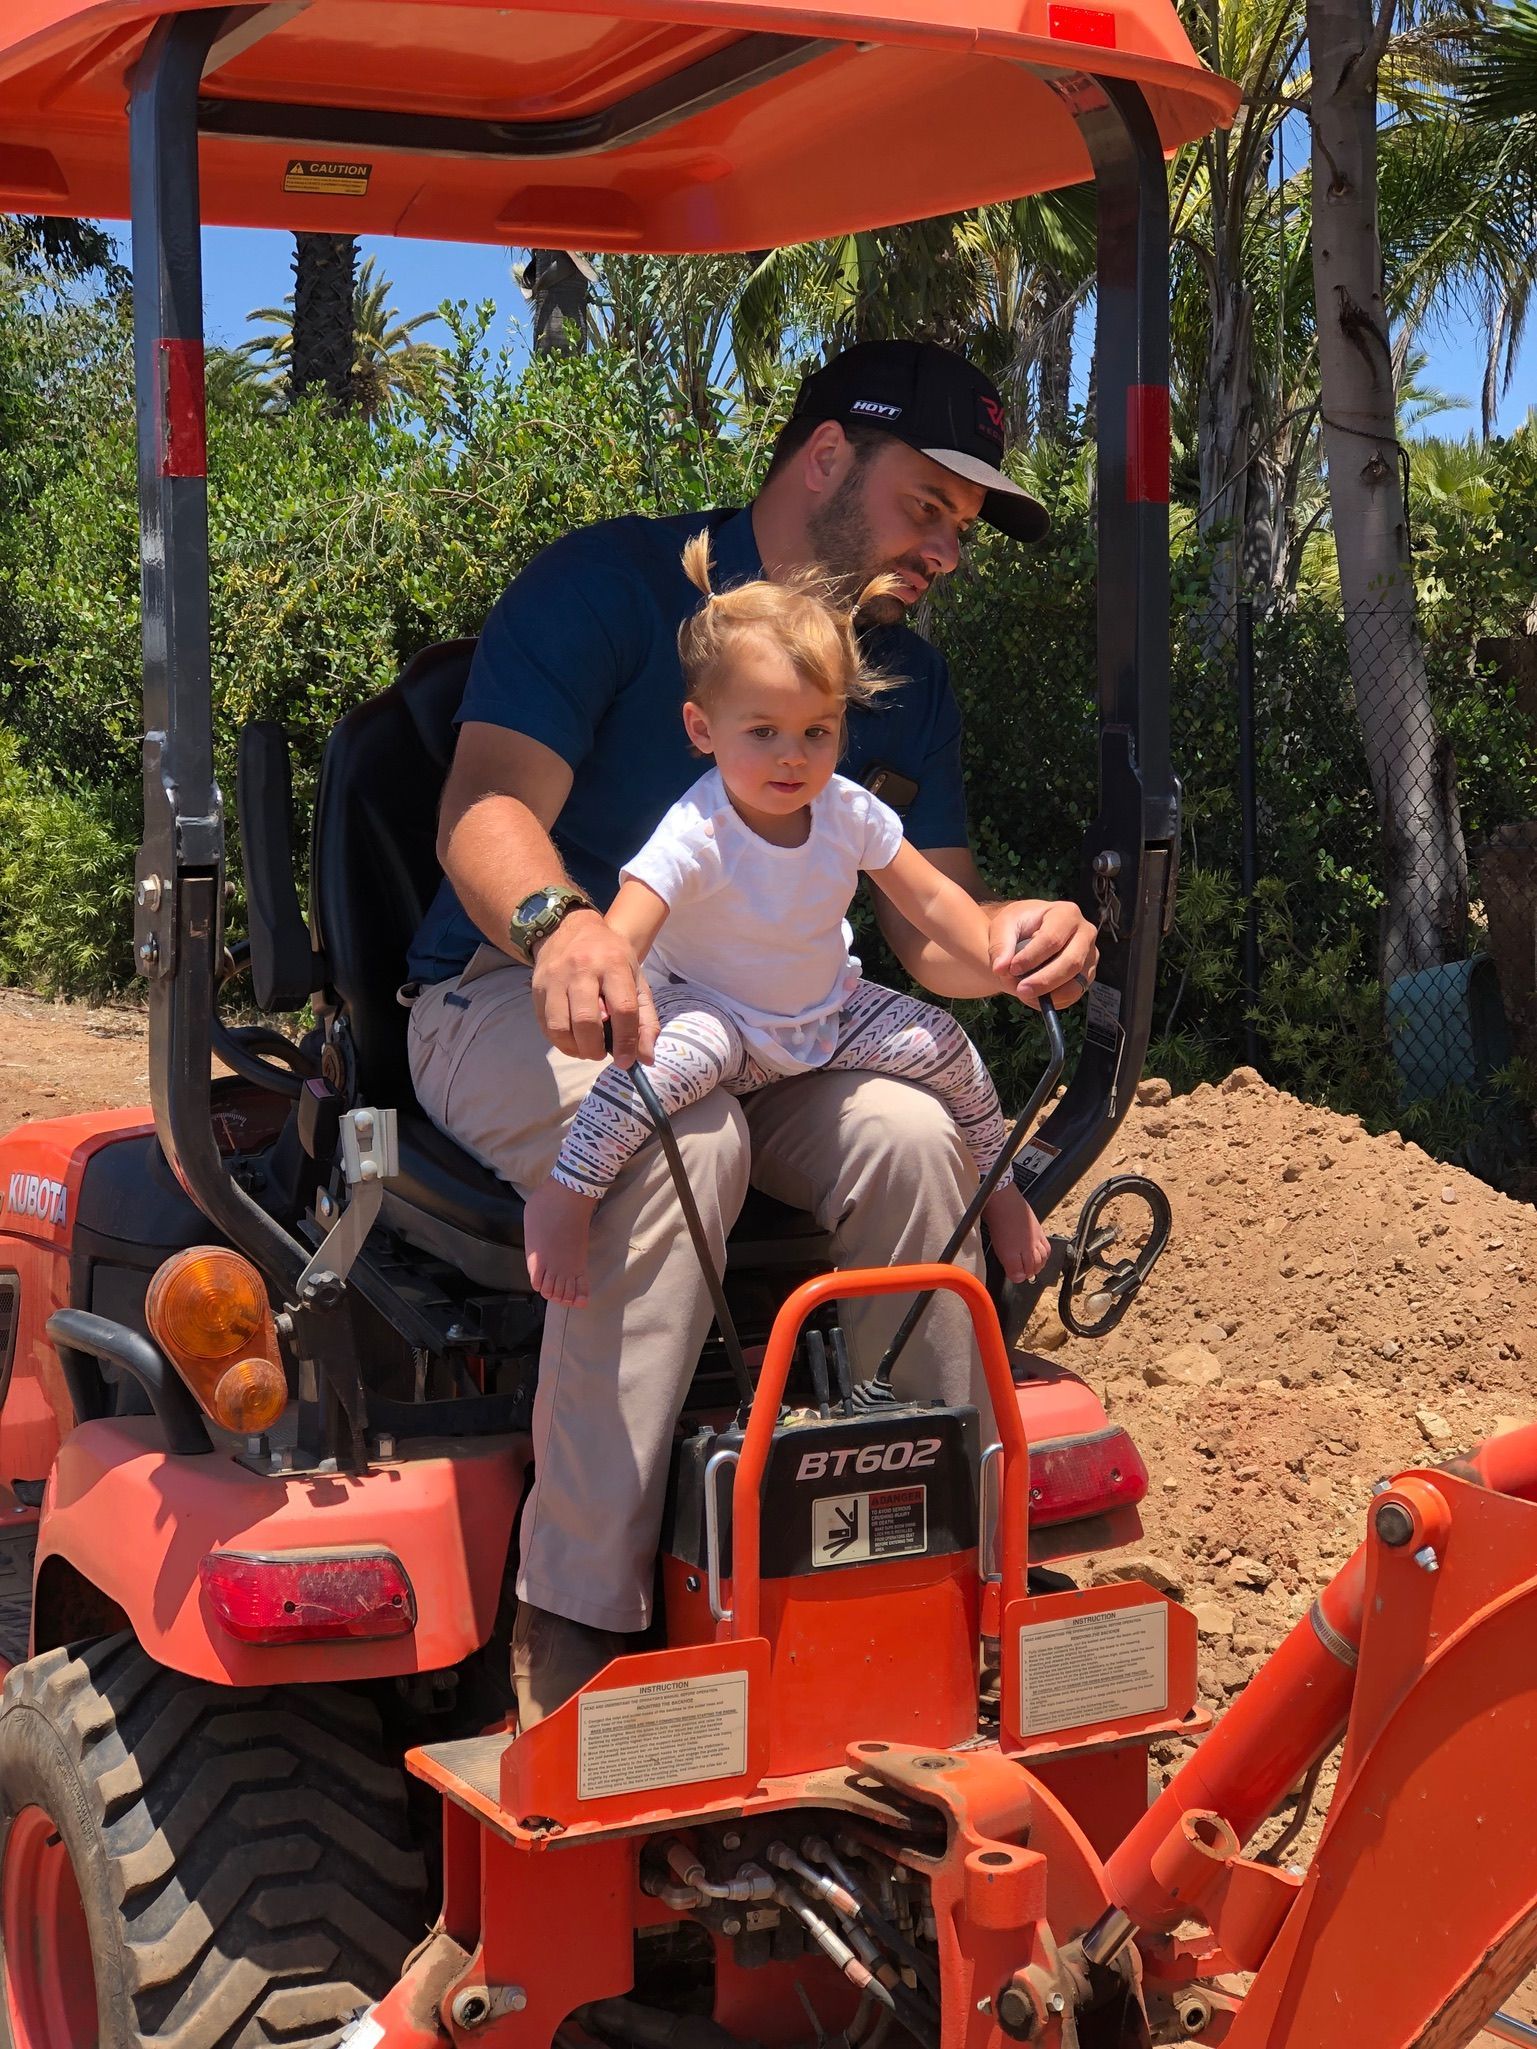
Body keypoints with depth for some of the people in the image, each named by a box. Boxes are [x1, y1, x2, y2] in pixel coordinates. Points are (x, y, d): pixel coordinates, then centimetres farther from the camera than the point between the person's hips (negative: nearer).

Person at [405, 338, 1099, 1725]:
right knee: (680, 1133, -37)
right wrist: (559, 922, -44)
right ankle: (574, 1624, -34)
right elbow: (488, 807, -20)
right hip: (517, 1001, -5)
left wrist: (1017, 941, -19)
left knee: (908, 1132, -26)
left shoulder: (908, 681, 12)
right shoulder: (614, 583, -8)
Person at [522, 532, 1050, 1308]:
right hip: (711, 1010, -6)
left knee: (943, 1045, -7)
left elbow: (932, 899, -1)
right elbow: (618, 938, -38)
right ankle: (563, 1195, -26)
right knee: (678, 1052, -38)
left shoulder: (850, 812, -12)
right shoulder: (696, 835, -28)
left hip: (827, 1014, 6)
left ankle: (996, 1184, 20)